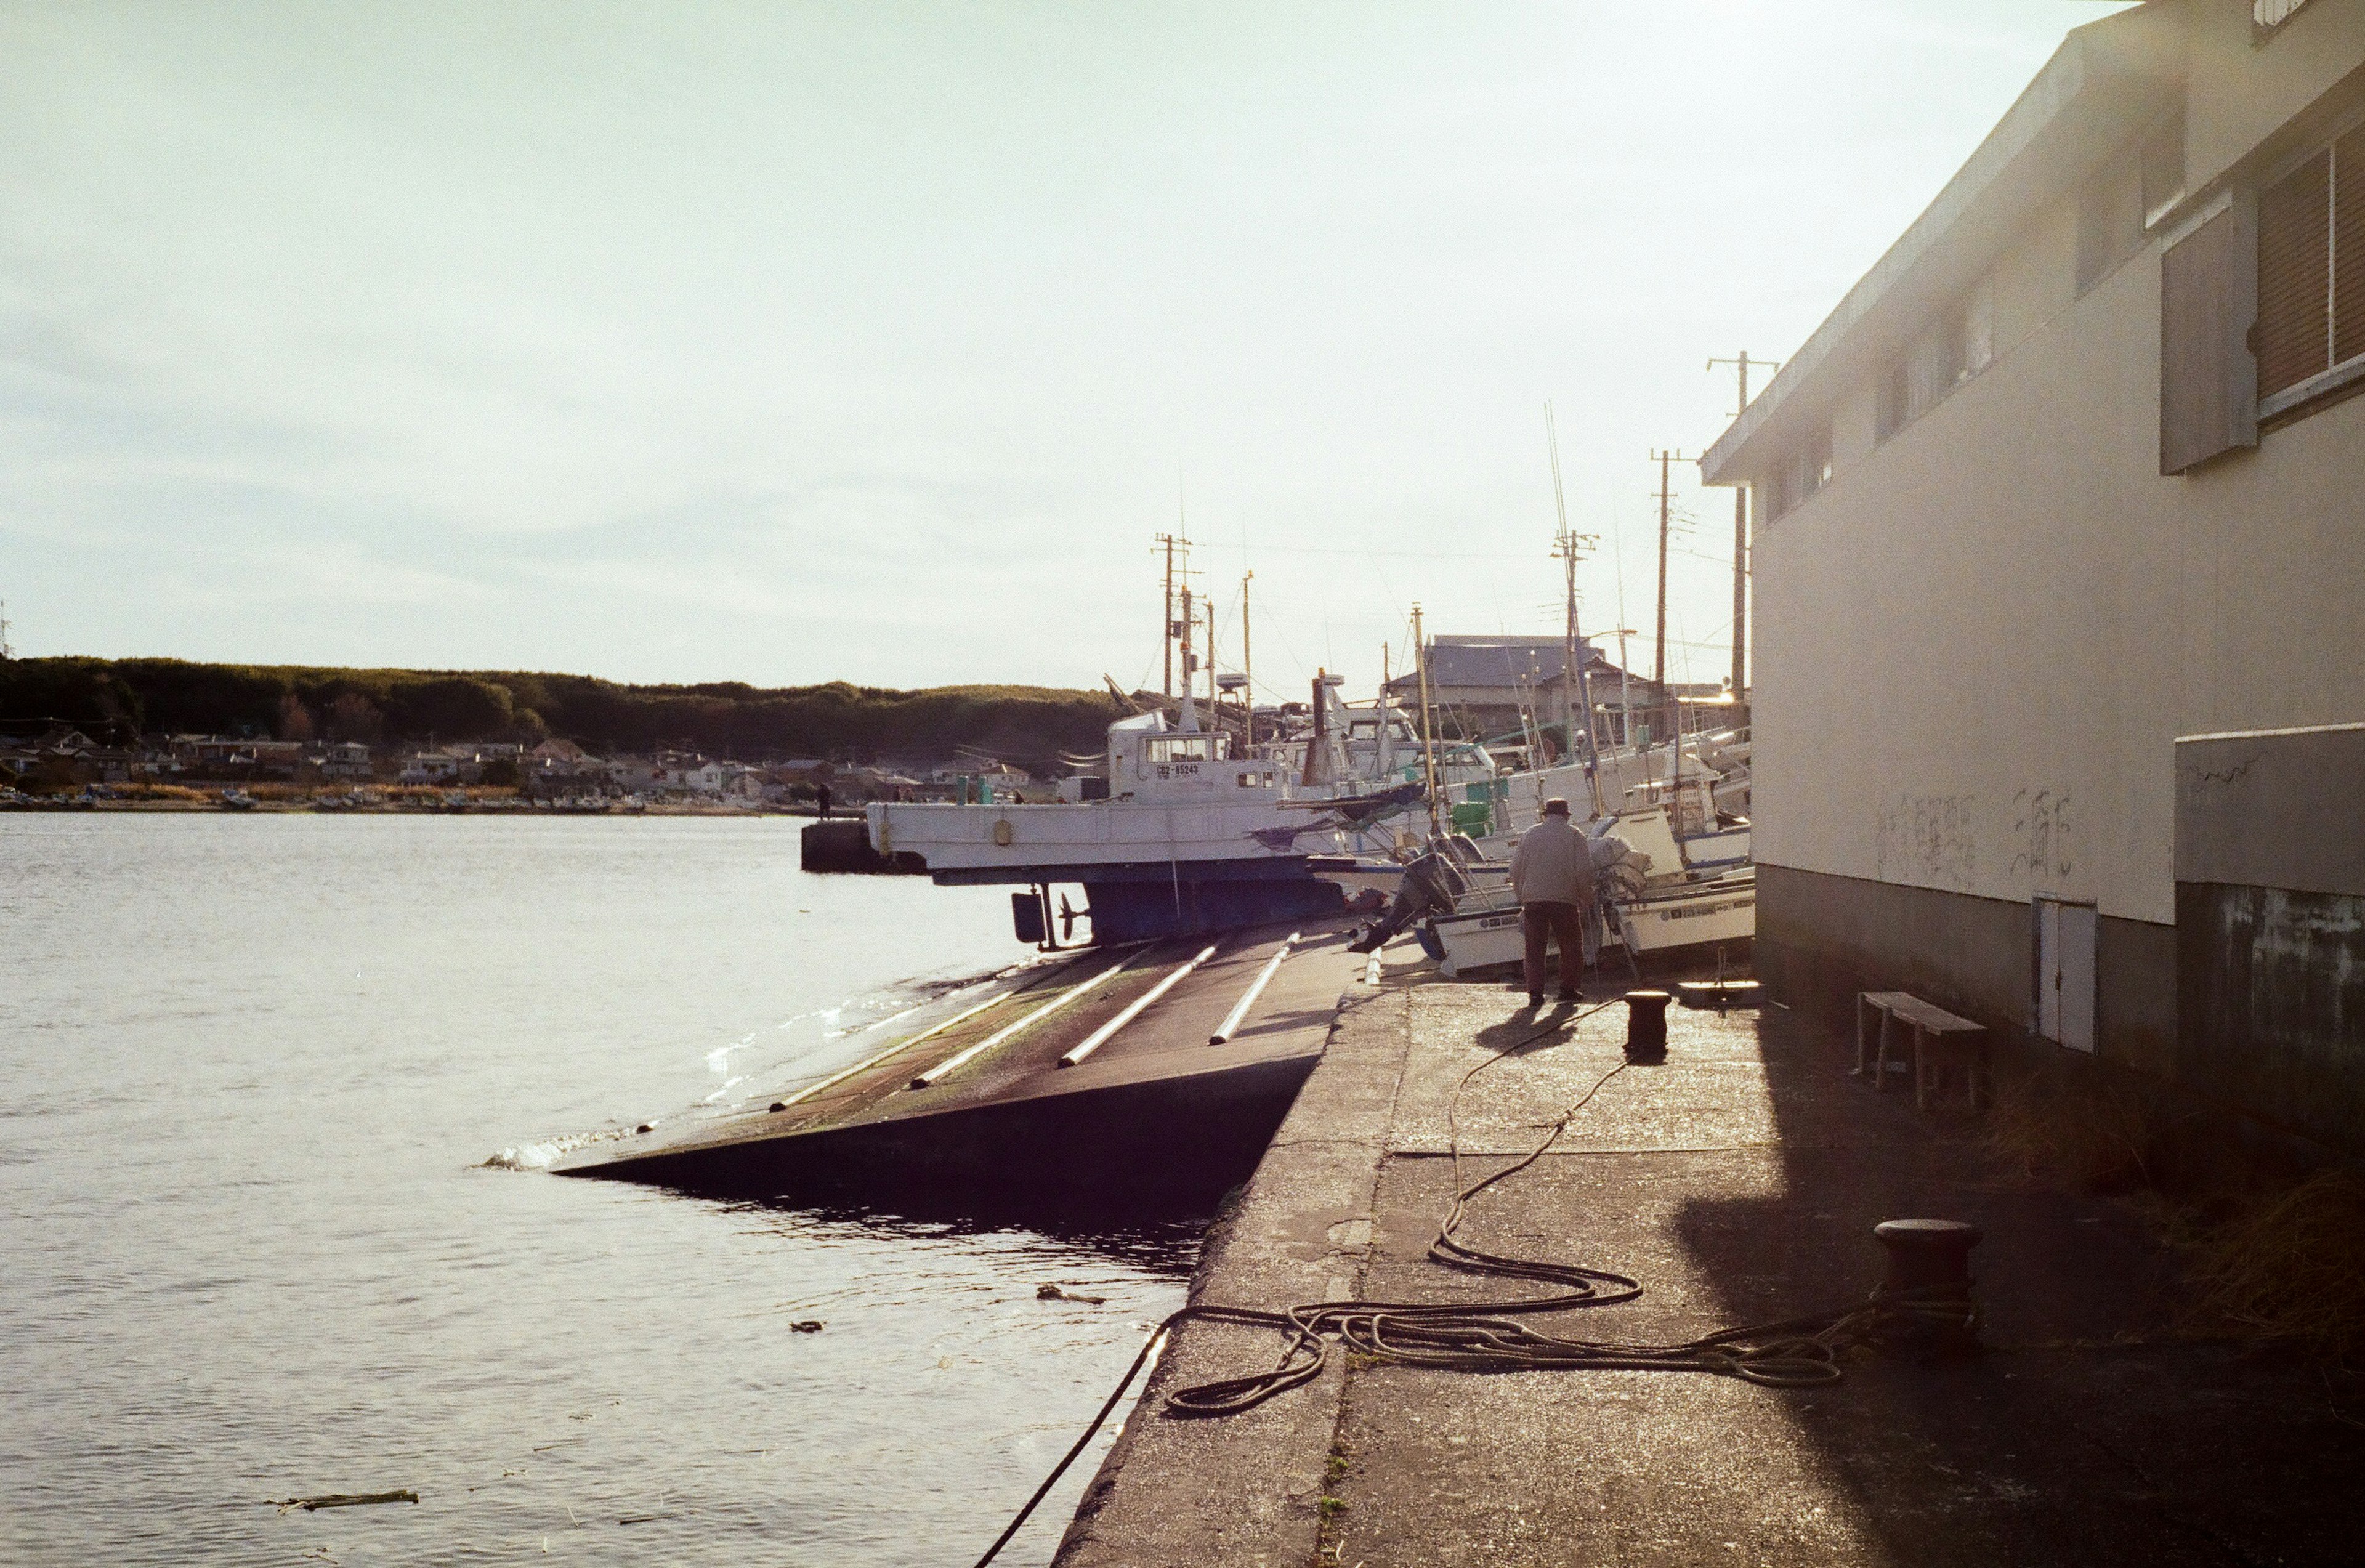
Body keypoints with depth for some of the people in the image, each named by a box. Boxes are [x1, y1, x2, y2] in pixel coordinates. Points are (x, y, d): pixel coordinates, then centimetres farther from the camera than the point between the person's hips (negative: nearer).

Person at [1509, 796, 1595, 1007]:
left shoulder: (1529, 835, 11)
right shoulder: (1574, 835, 4)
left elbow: (1516, 870, 11)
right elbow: (1584, 871, -3)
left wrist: (1521, 895, 20)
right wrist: (1587, 900, 5)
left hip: (1533, 900, 2)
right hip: (1564, 900, -2)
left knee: (1535, 949, 6)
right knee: (1571, 946, 12)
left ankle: (1535, 992, 0)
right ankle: (1568, 988, 10)